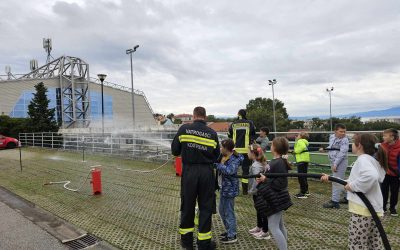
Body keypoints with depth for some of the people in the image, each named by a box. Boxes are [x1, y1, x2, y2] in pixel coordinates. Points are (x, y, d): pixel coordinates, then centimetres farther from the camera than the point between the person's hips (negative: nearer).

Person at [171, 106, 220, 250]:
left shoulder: (184, 129, -4)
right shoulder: (212, 133, -1)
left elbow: (174, 151, 0)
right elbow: (216, 156, 4)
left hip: (189, 171, 0)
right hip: (207, 172, 0)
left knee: (187, 205, 14)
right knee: (206, 207, 11)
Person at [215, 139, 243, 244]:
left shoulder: (235, 159, -20)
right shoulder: (225, 157, 6)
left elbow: (229, 171, -35)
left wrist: (219, 164, -29)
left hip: (230, 189, -10)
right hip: (224, 188, 10)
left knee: (229, 212, 2)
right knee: (222, 210, 20)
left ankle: (232, 236, 17)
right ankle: (229, 231, 36)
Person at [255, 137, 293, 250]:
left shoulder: (278, 163, -23)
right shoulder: (276, 161, 7)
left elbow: (281, 184, -26)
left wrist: (265, 180, -23)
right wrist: (264, 178, 2)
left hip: (276, 199, -10)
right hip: (276, 198, 10)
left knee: (273, 227, -5)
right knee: (280, 225, 20)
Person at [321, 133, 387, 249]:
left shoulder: (363, 159, -15)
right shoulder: (370, 159, 15)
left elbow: (372, 176, -37)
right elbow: (352, 181, 19)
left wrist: (353, 186, -24)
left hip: (363, 210, -10)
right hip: (373, 209, 10)